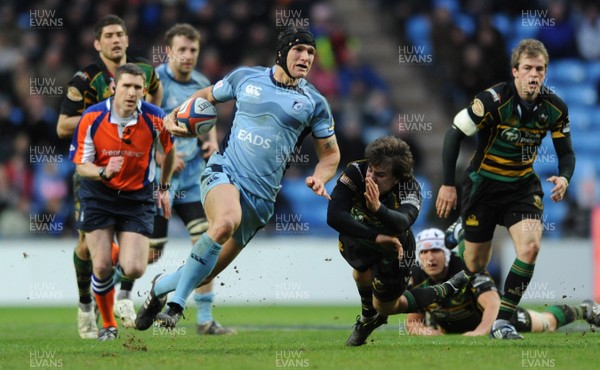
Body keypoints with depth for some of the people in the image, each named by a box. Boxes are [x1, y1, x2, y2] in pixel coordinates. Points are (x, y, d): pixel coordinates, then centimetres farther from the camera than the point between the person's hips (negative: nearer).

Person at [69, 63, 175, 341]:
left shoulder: (155, 118, -13)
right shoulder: (92, 118, -14)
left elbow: (168, 150, 8)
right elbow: (81, 165, -8)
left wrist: (164, 188, 16)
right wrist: (103, 172, -28)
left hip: (138, 197, 0)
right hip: (99, 195, 0)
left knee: (134, 270, -13)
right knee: (102, 267, -9)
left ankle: (124, 258, 27)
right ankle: (108, 325, 16)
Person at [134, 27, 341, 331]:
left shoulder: (315, 103, 6)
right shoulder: (245, 77, 7)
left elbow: (330, 153, 15)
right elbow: (207, 95, 23)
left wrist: (319, 178, -7)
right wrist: (174, 116, 6)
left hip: (261, 195, 2)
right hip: (224, 172, -2)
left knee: (206, 274, 1)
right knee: (226, 220, -37)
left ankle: (160, 287, 34)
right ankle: (175, 304, -28)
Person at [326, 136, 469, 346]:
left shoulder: (409, 188, -35)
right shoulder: (356, 172, -33)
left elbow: (402, 222, -55)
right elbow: (334, 216, -41)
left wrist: (378, 208, -76)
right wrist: (376, 237, -45)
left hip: (394, 249, -3)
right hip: (358, 240, 3)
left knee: (386, 307, 8)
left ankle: (448, 290, 32)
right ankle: (368, 317, 14)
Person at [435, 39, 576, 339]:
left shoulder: (555, 108, -8)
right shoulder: (493, 100, -21)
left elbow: (566, 152, 4)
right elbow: (454, 134, -14)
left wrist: (564, 178, -17)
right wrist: (448, 184, -14)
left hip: (523, 185, 3)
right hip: (483, 185, -3)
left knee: (530, 246, -21)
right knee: (475, 265, 5)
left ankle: (502, 321, -10)